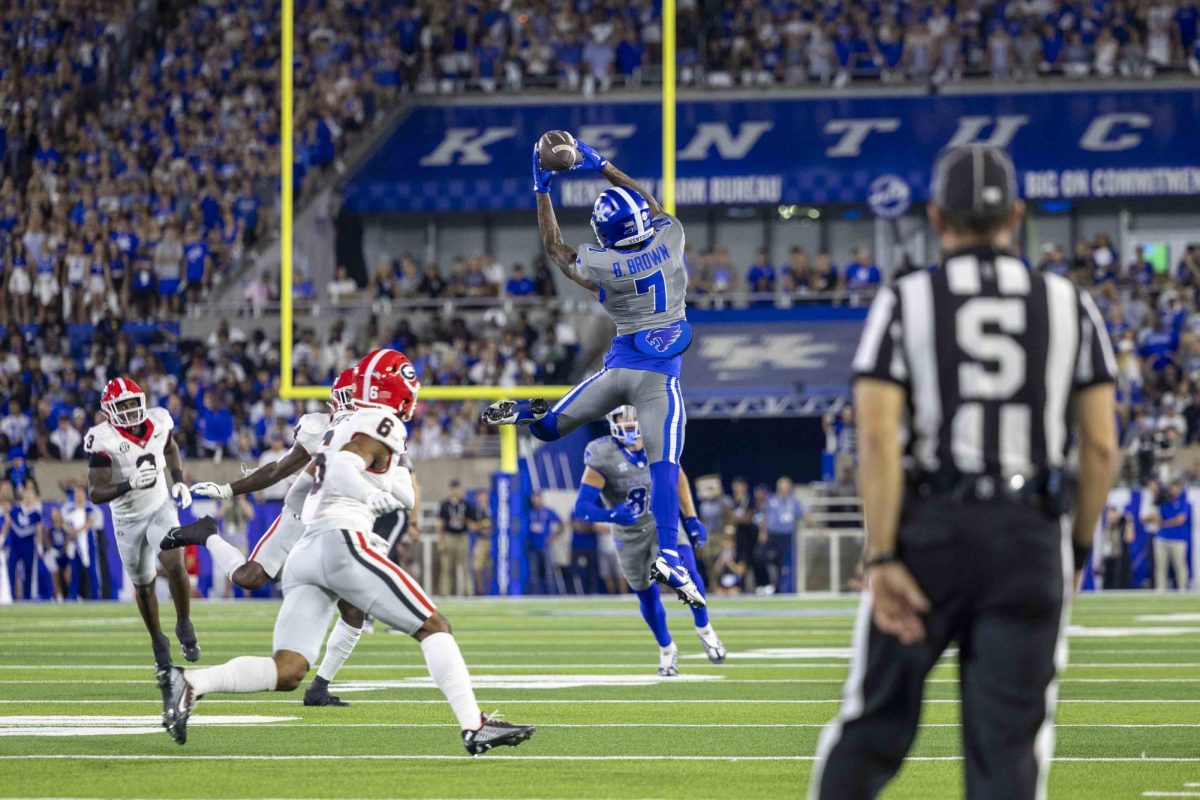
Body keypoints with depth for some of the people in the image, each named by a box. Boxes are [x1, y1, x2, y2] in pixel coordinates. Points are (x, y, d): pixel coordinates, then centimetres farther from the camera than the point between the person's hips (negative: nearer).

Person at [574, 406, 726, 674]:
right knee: (647, 596, 8)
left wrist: (692, 519, 6)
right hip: (630, 535, -1)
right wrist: (612, 515, -44)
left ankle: (704, 629, 2)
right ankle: (667, 649, 33)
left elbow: (678, 479, 9)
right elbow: (582, 506, -25)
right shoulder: (602, 457, -22)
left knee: (686, 571, -22)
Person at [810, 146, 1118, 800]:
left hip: (929, 528, -1)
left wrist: (882, 558, -9)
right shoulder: (1070, 307, 7)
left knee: (875, 723, 10)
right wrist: (1077, 550, 16)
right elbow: (1101, 447, 4)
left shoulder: (905, 304, 0)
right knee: (1007, 744, 3)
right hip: (1030, 530, 1)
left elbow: (879, 439, -9)